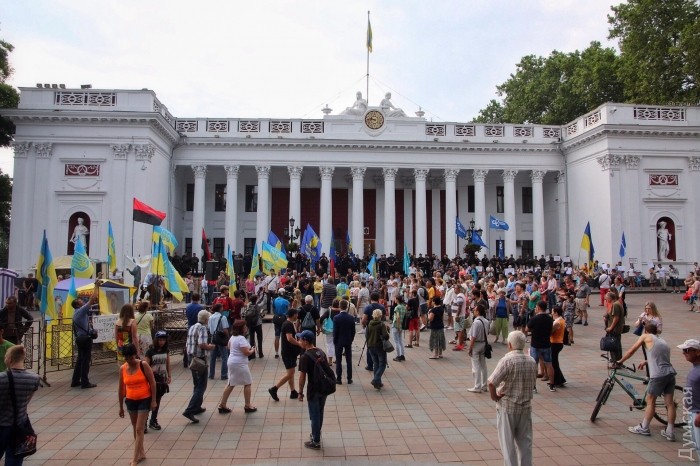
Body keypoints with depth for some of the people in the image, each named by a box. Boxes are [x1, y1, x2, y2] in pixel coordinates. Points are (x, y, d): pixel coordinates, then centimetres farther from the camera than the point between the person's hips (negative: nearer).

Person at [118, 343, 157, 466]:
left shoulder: (143, 365, -15)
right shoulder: (122, 369, -4)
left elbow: (152, 383, -11)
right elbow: (121, 388, 5)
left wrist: (153, 400, -13)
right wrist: (121, 406, 9)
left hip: (144, 400, -5)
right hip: (131, 401, 5)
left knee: (139, 429, -4)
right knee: (135, 429, 17)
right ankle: (141, 453, 33)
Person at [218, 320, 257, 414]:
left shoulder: (233, 337, 8)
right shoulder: (241, 338, -21)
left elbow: (229, 347, 25)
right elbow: (247, 352, -23)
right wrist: (252, 350, -4)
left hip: (232, 362, 9)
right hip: (240, 364, -9)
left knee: (231, 384, 16)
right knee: (248, 383, 5)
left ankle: (222, 405, 18)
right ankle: (247, 406, 12)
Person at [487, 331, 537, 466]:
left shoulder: (507, 360, -19)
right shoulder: (532, 361, -1)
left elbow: (491, 383, -24)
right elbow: (533, 383, 9)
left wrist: (494, 396, -8)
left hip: (507, 406, -5)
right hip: (526, 406, 5)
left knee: (507, 442, 8)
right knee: (525, 441, 17)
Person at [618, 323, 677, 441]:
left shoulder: (646, 337, 5)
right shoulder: (662, 340, 23)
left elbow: (631, 351, 5)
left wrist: (620, 361, 16)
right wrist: (646, 361, 39)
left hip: (658, 375, -6)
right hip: (670, 373, 6)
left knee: (650, 401, 5)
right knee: (669, 402, 9)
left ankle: (643, 428, 14)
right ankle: (670, 432, 14)